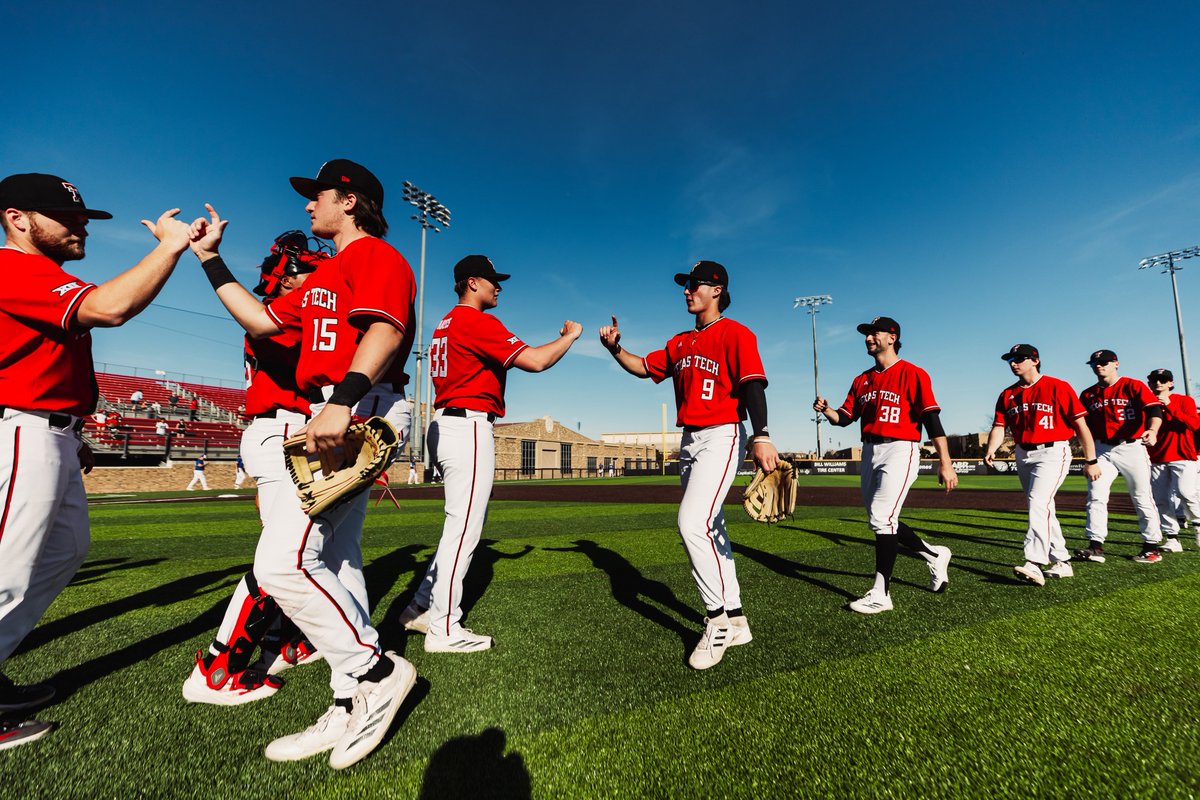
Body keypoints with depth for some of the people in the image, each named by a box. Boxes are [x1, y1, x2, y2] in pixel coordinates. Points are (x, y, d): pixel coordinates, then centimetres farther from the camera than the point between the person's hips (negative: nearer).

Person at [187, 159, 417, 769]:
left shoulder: (375, 255, -3)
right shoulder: (324, 276, 29)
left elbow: (386, 328, -22)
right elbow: (261, 319, 29)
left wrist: (343, 400, -35)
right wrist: (210, 259, 29)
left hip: (362, 407, -11)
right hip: (336, 416, 11)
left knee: (282, 563, -16)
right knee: (334, 560, 9)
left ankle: (376, 672, -1)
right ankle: (350, 709, 19)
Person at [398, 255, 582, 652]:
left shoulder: (445, 325, 21)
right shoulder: (477, 322, -10)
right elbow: (535, 361, -17)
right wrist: (570, 336, -1)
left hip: (445, 423, 10)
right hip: (469, 427, -10)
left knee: (463, 524, 16)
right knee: (464, 527, -4)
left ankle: (422, 608, 22)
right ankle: (444, 629, 5)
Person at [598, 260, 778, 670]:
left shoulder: (734, 333, -5)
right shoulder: (680, 343, 18)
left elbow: (753, 383, -17)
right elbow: (643, 367, 20)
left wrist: (761, 437, -29)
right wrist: (615, 348, 3)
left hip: (721, 438, -8)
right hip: (689, 441, 8)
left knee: (693, 523, -21)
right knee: (708, 529, 12)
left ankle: (717, 620, -1)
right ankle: (735, 621, 26)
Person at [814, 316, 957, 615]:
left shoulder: (912, 373, -4)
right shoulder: (862, 380, 15)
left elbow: (931, 418, -11)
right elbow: (845, 417, 12)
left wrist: (945, 463, -16)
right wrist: (827, 410, -10)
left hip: (900, 450, -7)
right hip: (870, 452, 8)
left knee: (881, 518, -14)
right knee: (880, 522, 14)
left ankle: (881, 594, -4)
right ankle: (934, 554, 38)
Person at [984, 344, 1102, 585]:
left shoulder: (1058, 387, -5)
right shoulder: (1007, 395, 9)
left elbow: (1080, 424, -6)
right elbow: (999, 426, 1)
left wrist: (1091, 461, -8)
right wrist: (991, 450, -17)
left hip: (1052, 453, -6)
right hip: (1023, 455, 7)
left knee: (1038, 504, -21)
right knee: (1043, 510, 13)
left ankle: (1035, 564, -24)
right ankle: (1062, 563, 26)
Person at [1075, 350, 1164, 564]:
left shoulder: (1133, 386, -3)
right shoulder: (1088, 394, 9)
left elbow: (1154, 409, -18)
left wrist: (1152, 430, -38)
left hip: (1132, 448, -3)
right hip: (1102, 450, 4)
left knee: (1142, 498, 4)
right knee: (1096, 496, -4)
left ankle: (1152, 546, 17)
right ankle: (1095, 546, -3)